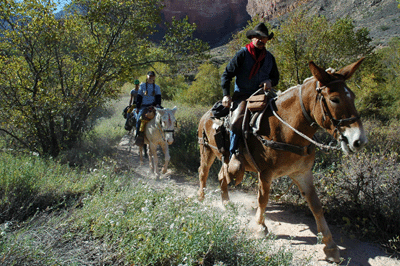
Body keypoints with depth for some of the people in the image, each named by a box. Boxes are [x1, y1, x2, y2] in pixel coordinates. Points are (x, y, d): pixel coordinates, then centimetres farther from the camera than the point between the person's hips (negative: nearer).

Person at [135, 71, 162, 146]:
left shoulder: (157, 87, 14)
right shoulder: (142, 86, 11)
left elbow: (158, 97, 8)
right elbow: (139, 97, 10)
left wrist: (158, 105, -10)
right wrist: (137, 107, 4)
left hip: (154, 106, 1)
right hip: (144, 106, -1)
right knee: (139, 118, -23)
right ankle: (138, 136, -15)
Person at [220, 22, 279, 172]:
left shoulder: (269, 57, 17)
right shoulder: (242, 54, 2)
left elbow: (276, 76, 25)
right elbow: (227, 74, -1)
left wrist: (270, 82, -2)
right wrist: (226, 95, -13)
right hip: (242, 96, -5)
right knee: (237, 120, -29)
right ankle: (234, 154, -22)